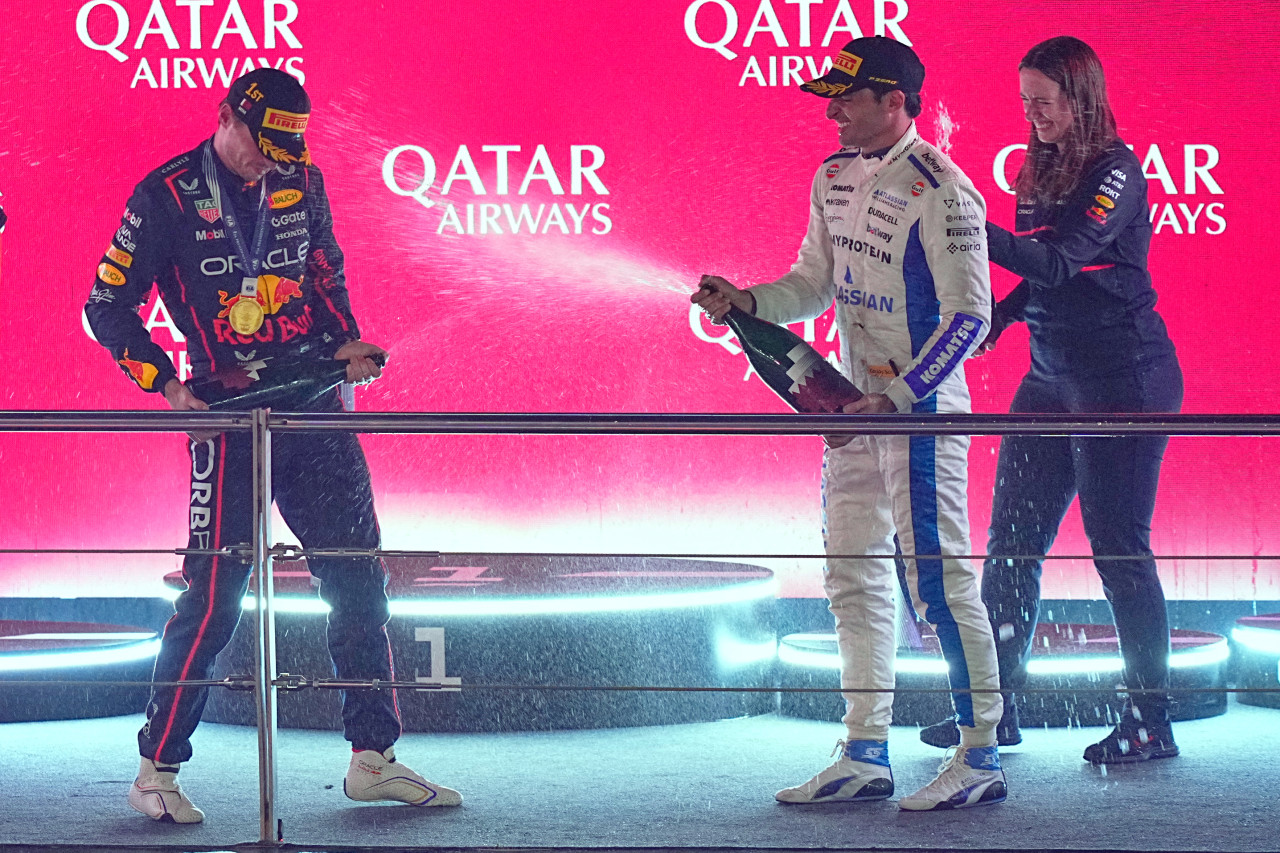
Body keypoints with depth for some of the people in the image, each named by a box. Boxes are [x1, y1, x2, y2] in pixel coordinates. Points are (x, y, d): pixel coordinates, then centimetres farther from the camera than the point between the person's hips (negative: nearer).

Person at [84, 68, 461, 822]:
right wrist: (166, 384, -13)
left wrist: (346, 342, 4)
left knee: (360, 580, 5)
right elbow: (109, 305, -3)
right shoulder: (168, 196, -7)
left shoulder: (301, 183, 8)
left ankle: (374, 759, 15)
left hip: (316, 405, 5)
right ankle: (157, 771, 6)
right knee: (214, 598, -7)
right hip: (230, 418, -5)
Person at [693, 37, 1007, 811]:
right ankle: (866, 758, 17)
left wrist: (898, 398, -23)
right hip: (856, 403, 9)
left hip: (921, 407, -9)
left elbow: (969, 316, -17)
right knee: (854, 577, 10)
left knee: (938, 578, -8)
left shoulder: (940, 190, -16)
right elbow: (816, 283, 16)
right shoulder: (834, 179, 10)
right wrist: (747, 303, -3)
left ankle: (982, 759, 0)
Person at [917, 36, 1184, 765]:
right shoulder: (1044, 169, 12)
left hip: (1123, 376, -8)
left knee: (1120, 547, -5)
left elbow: (1062, 261, -25)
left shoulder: (1116, 171, -13)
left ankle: (1153, 723, 4)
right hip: (1052, 375, 8)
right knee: (1013, 537, 5)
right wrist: (1000, 316, 3)